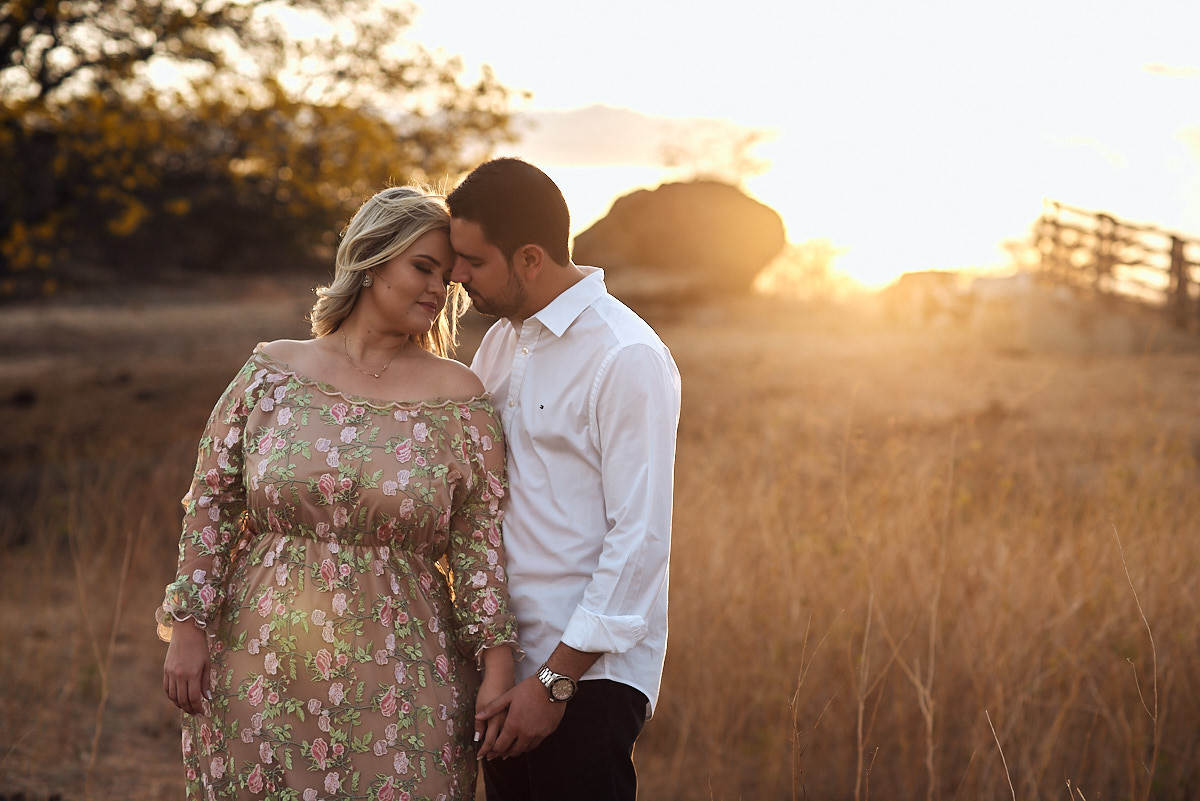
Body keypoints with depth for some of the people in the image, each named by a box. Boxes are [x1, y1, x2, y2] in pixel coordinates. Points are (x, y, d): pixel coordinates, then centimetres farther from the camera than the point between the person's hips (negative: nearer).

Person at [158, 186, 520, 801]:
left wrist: (498, 669, -6)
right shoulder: (270, 374, 3)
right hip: (260, 670, 1)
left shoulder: (460, 400, 1)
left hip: (399, 680, -1)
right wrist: (188, 629, 0)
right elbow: (211, 505, 5)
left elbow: (481, 544, -1)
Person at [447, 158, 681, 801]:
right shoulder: (501, 341, 12)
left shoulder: (627, 358, -13)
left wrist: (556, 680, -17)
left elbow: (640, 537, -17)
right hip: (508, 661, 8)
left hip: (587, 675, -7)